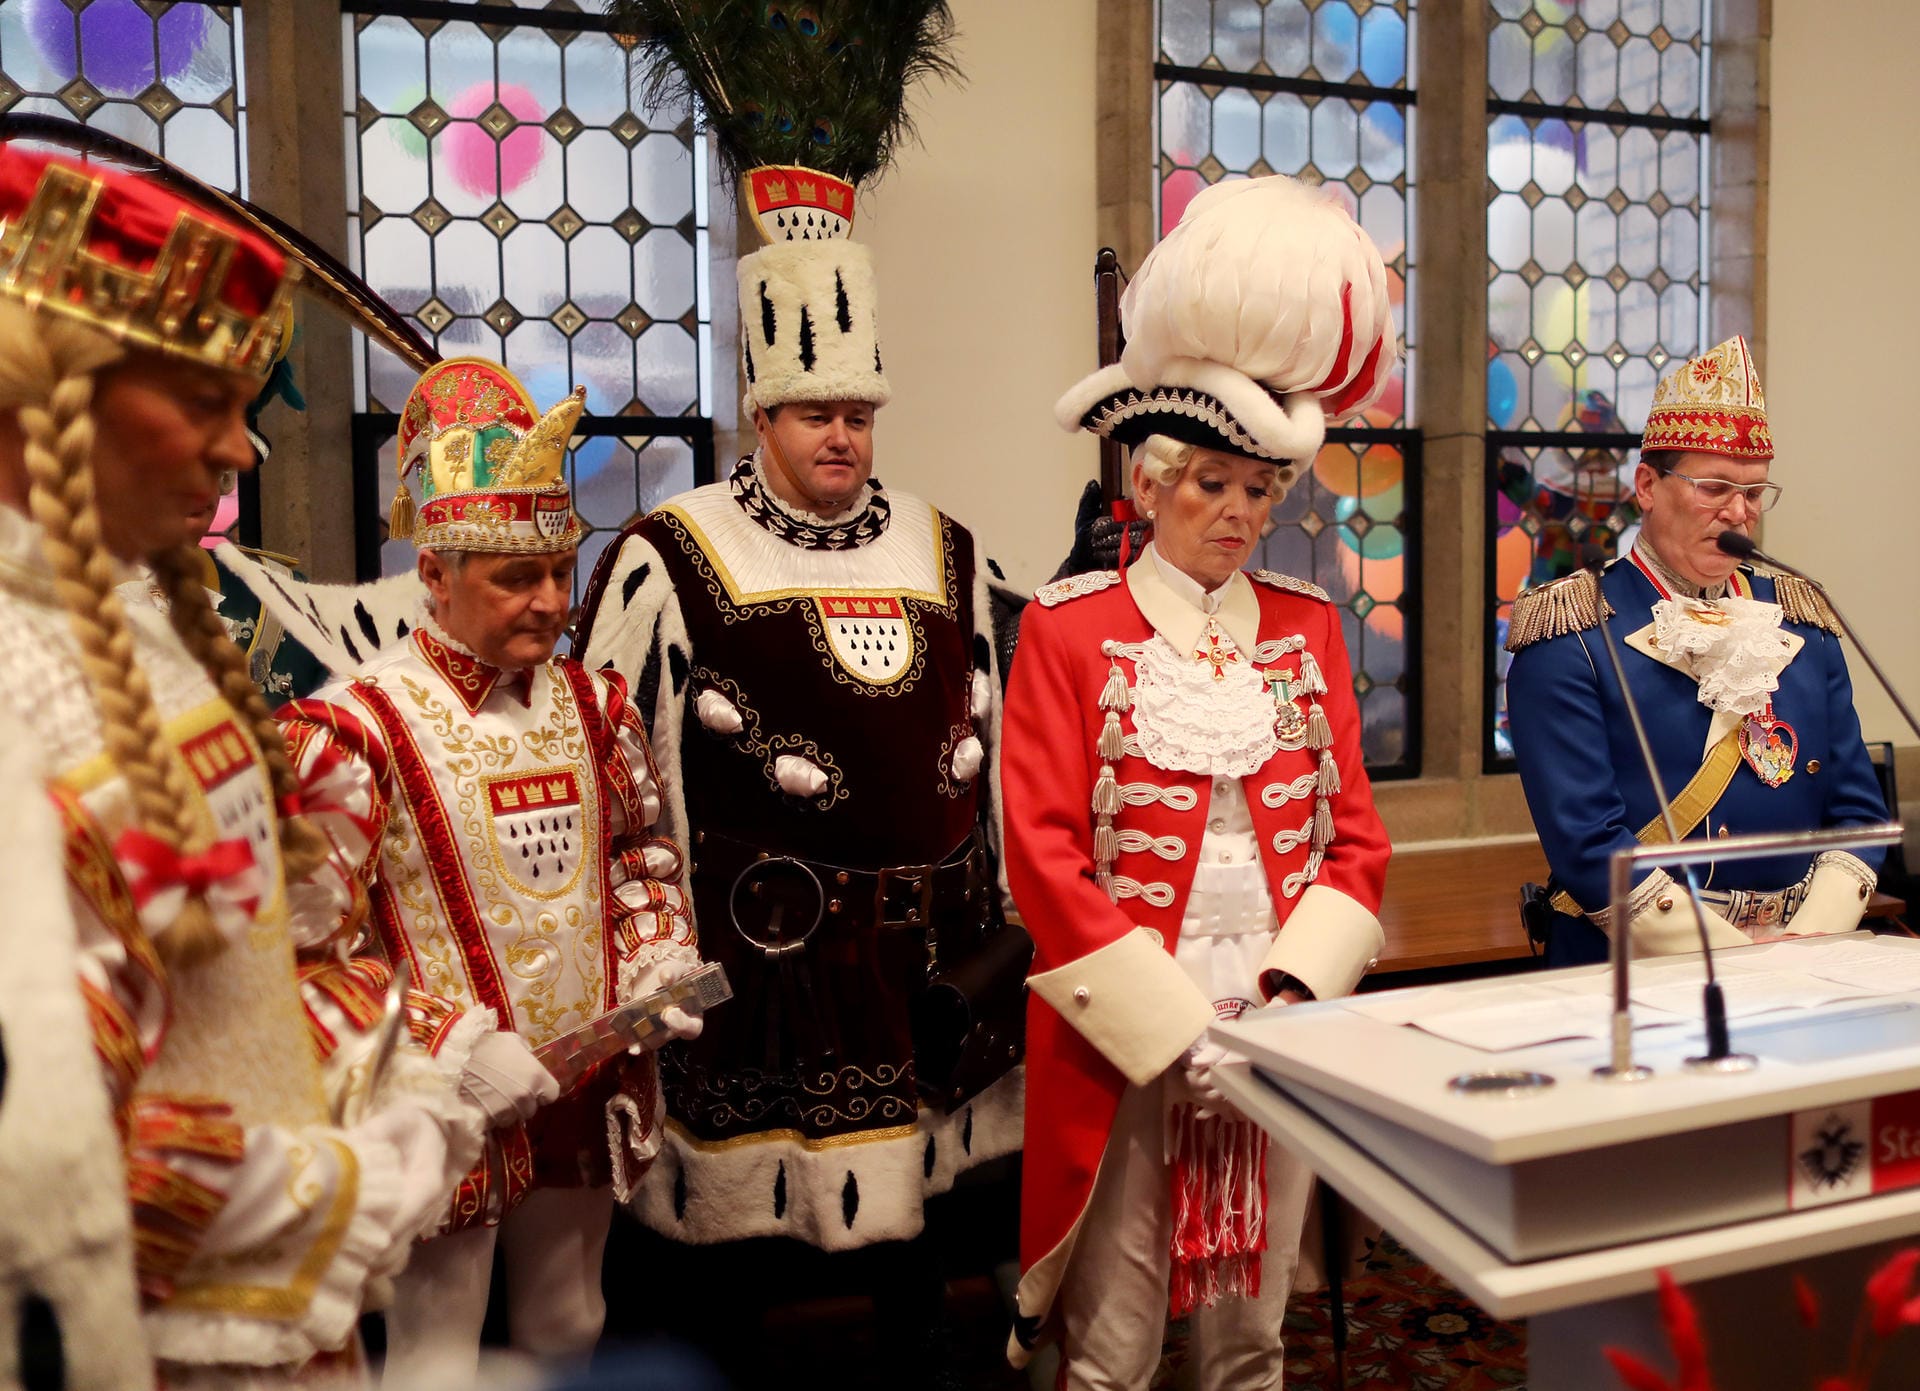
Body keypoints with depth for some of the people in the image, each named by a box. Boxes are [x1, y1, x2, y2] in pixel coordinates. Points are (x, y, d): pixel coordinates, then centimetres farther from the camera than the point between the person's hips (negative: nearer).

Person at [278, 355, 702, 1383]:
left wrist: (660, 967, -1)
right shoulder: (358, 727, -16)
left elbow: (640, 850, 16)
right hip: (450, 1108, -5)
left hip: (591, 1090, 6)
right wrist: (455, 1047, -23)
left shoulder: (591, 704, 3)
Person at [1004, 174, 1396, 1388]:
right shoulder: (1068, 629, -4)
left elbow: (1355, 836, 6)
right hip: (1125, 1039, -3)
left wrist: (1289, 999, -9)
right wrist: (1175, 1028, -14)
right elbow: (1045, 855, -9)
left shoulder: (1309, 628, 8)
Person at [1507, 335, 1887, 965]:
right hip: (1632, 973, -4)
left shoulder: (1802, 619, 13)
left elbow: (1857, 812, 10)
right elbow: (1587, 843, -13)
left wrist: (1807, 945, -7)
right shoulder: (1568, 632, -5)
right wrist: (1744, 966, -15)